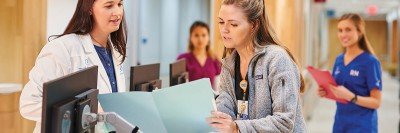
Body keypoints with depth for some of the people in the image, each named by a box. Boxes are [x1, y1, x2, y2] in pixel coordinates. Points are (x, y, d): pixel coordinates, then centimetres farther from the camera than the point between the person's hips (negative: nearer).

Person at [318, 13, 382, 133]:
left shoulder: (370, 62, -12)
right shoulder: (339, 60, 5)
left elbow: (376, 102, -14)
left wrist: (350, 97, -27)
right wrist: (325, 92, -5)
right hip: (340, 123, 6)